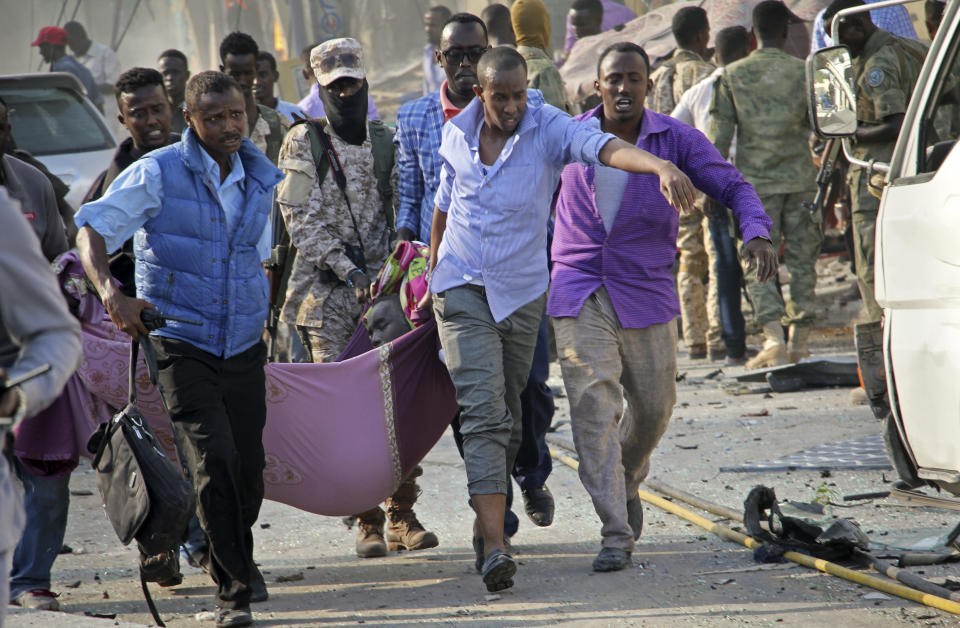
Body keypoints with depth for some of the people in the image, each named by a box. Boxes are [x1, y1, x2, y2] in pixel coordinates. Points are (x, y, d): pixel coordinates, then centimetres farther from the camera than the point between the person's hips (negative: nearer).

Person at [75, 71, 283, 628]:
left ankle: (236, 557, 39)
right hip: (182, 344, -5)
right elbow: (93, 229, -10)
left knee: (249, 465, 11)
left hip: (244, 345, 5)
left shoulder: (263, 176, 7)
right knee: (212, 457, -16)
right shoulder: (156, 174, -9)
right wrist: (110, 293, -25)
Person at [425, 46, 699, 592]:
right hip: (463, 289, 0)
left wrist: (661, 166, -48)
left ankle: (487, 522, 34)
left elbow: (606, 147, -30)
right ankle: (494, 547, -25)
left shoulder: (548, 128, -10)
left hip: (522, 294, 1)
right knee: (484, 411, -15)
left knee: (508, 419, 12)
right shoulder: (456, 136, 0)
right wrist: (432, 275, 25)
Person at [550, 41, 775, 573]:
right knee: (593, 408, -12)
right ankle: (615, 534, -13)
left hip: (645, 294, 1)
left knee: (653, 407, 12)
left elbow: (734, 188, -7)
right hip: (579, 296, -1)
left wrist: (757, 235, -23)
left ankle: (626, 482, 44)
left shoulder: (676, 140, -3)